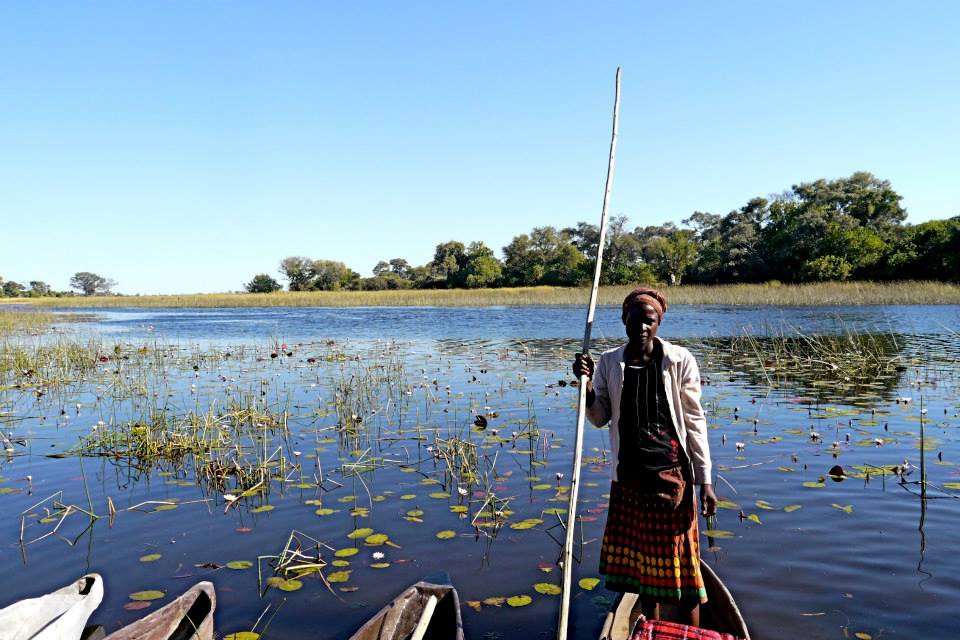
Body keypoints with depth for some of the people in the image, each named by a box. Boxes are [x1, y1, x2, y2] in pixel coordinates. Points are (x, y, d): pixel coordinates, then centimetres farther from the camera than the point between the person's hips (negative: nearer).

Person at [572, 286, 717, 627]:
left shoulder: (679, 360, -8)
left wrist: (705, 480, -5)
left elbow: (694, 422, -5)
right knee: (641, 558, 16)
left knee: (679, 563, 4)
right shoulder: (610, 362, 1)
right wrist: (587, 384, -14)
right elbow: (600, 418, 3)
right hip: (629, 475, 4)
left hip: (670, 473, -3)